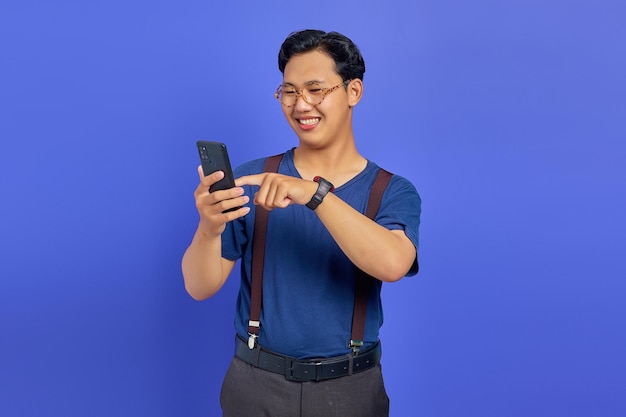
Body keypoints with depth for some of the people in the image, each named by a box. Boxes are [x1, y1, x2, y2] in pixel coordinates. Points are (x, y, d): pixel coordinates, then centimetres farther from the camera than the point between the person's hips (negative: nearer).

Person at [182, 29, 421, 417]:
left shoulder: (394, 192, -5)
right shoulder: (253, 179, -3)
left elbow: (392, 265, -26)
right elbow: (201, 287, -7)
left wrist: (315, 192, -35)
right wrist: (209, 229, -27)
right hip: (256, 384, 1)